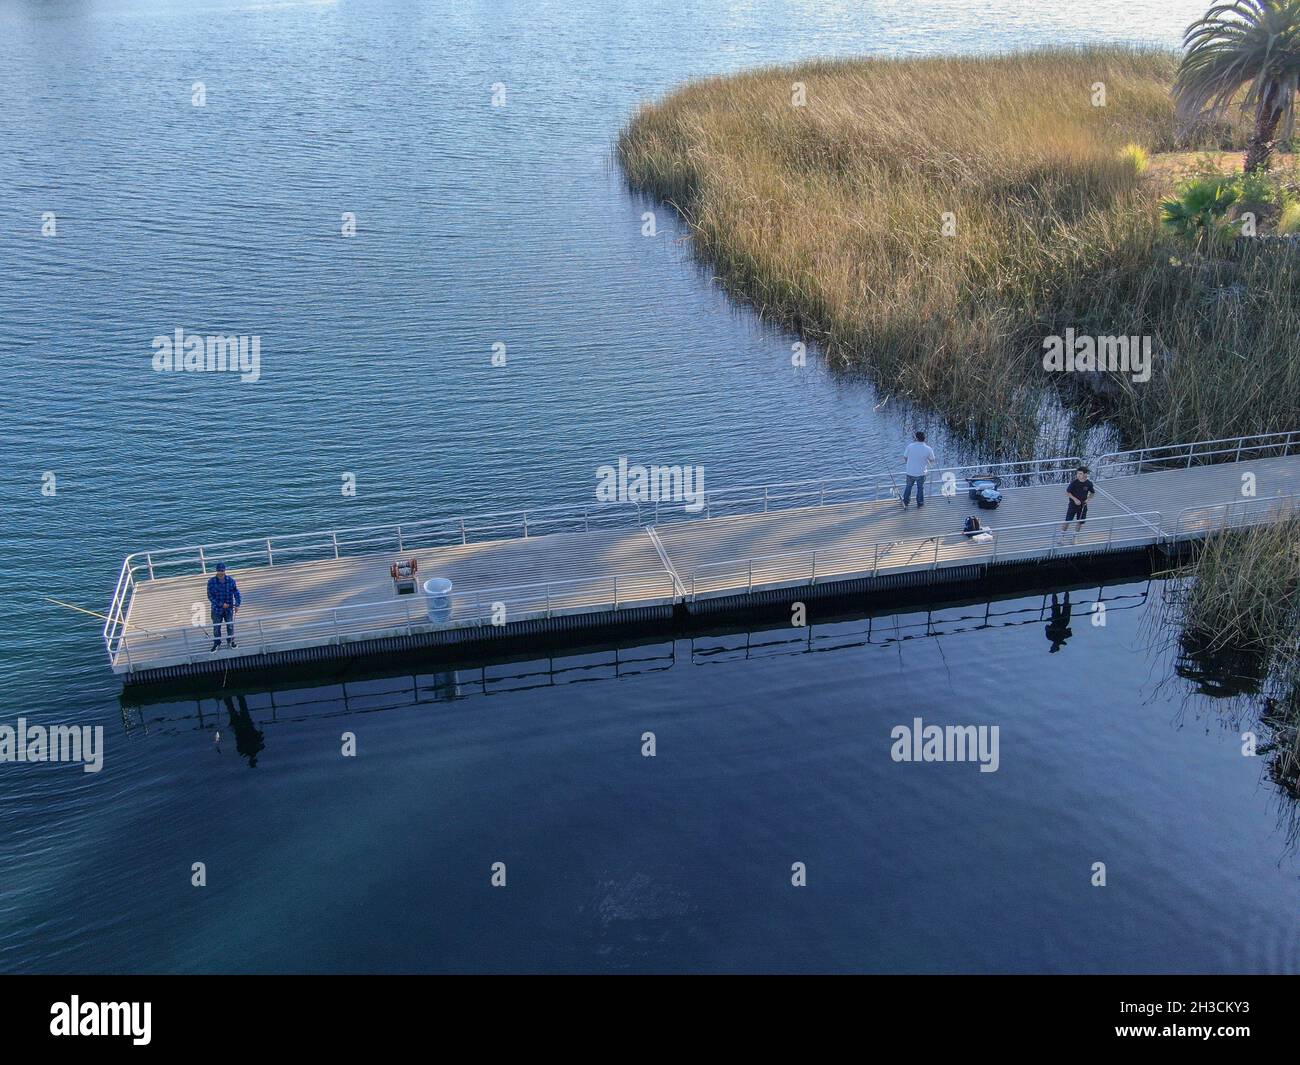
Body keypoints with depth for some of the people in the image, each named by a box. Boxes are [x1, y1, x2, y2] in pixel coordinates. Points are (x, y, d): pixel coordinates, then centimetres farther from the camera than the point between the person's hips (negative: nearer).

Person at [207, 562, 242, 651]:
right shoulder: (211, 582, -12)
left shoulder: (231, 580, -8)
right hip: (217, 609, -1)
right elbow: (210, 596, -11)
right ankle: (216, 643, 28)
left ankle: (231, 641, 37)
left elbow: (236, 593, -5)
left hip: (229, 608, 1)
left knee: (230, 626, 15)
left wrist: (237, 604, -17)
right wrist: (221, 604, -18)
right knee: (216, 627, 9)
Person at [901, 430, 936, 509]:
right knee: (920, 488, 23)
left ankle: (905, 503, 37)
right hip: (921, 473, -1)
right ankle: (920, 504, 36)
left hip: (910, 472, 1)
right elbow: (932, 461, -2)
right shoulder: (928, 449, -15)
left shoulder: (910, 446, -17)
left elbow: (905, 458, -3)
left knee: (908, 487, 24)